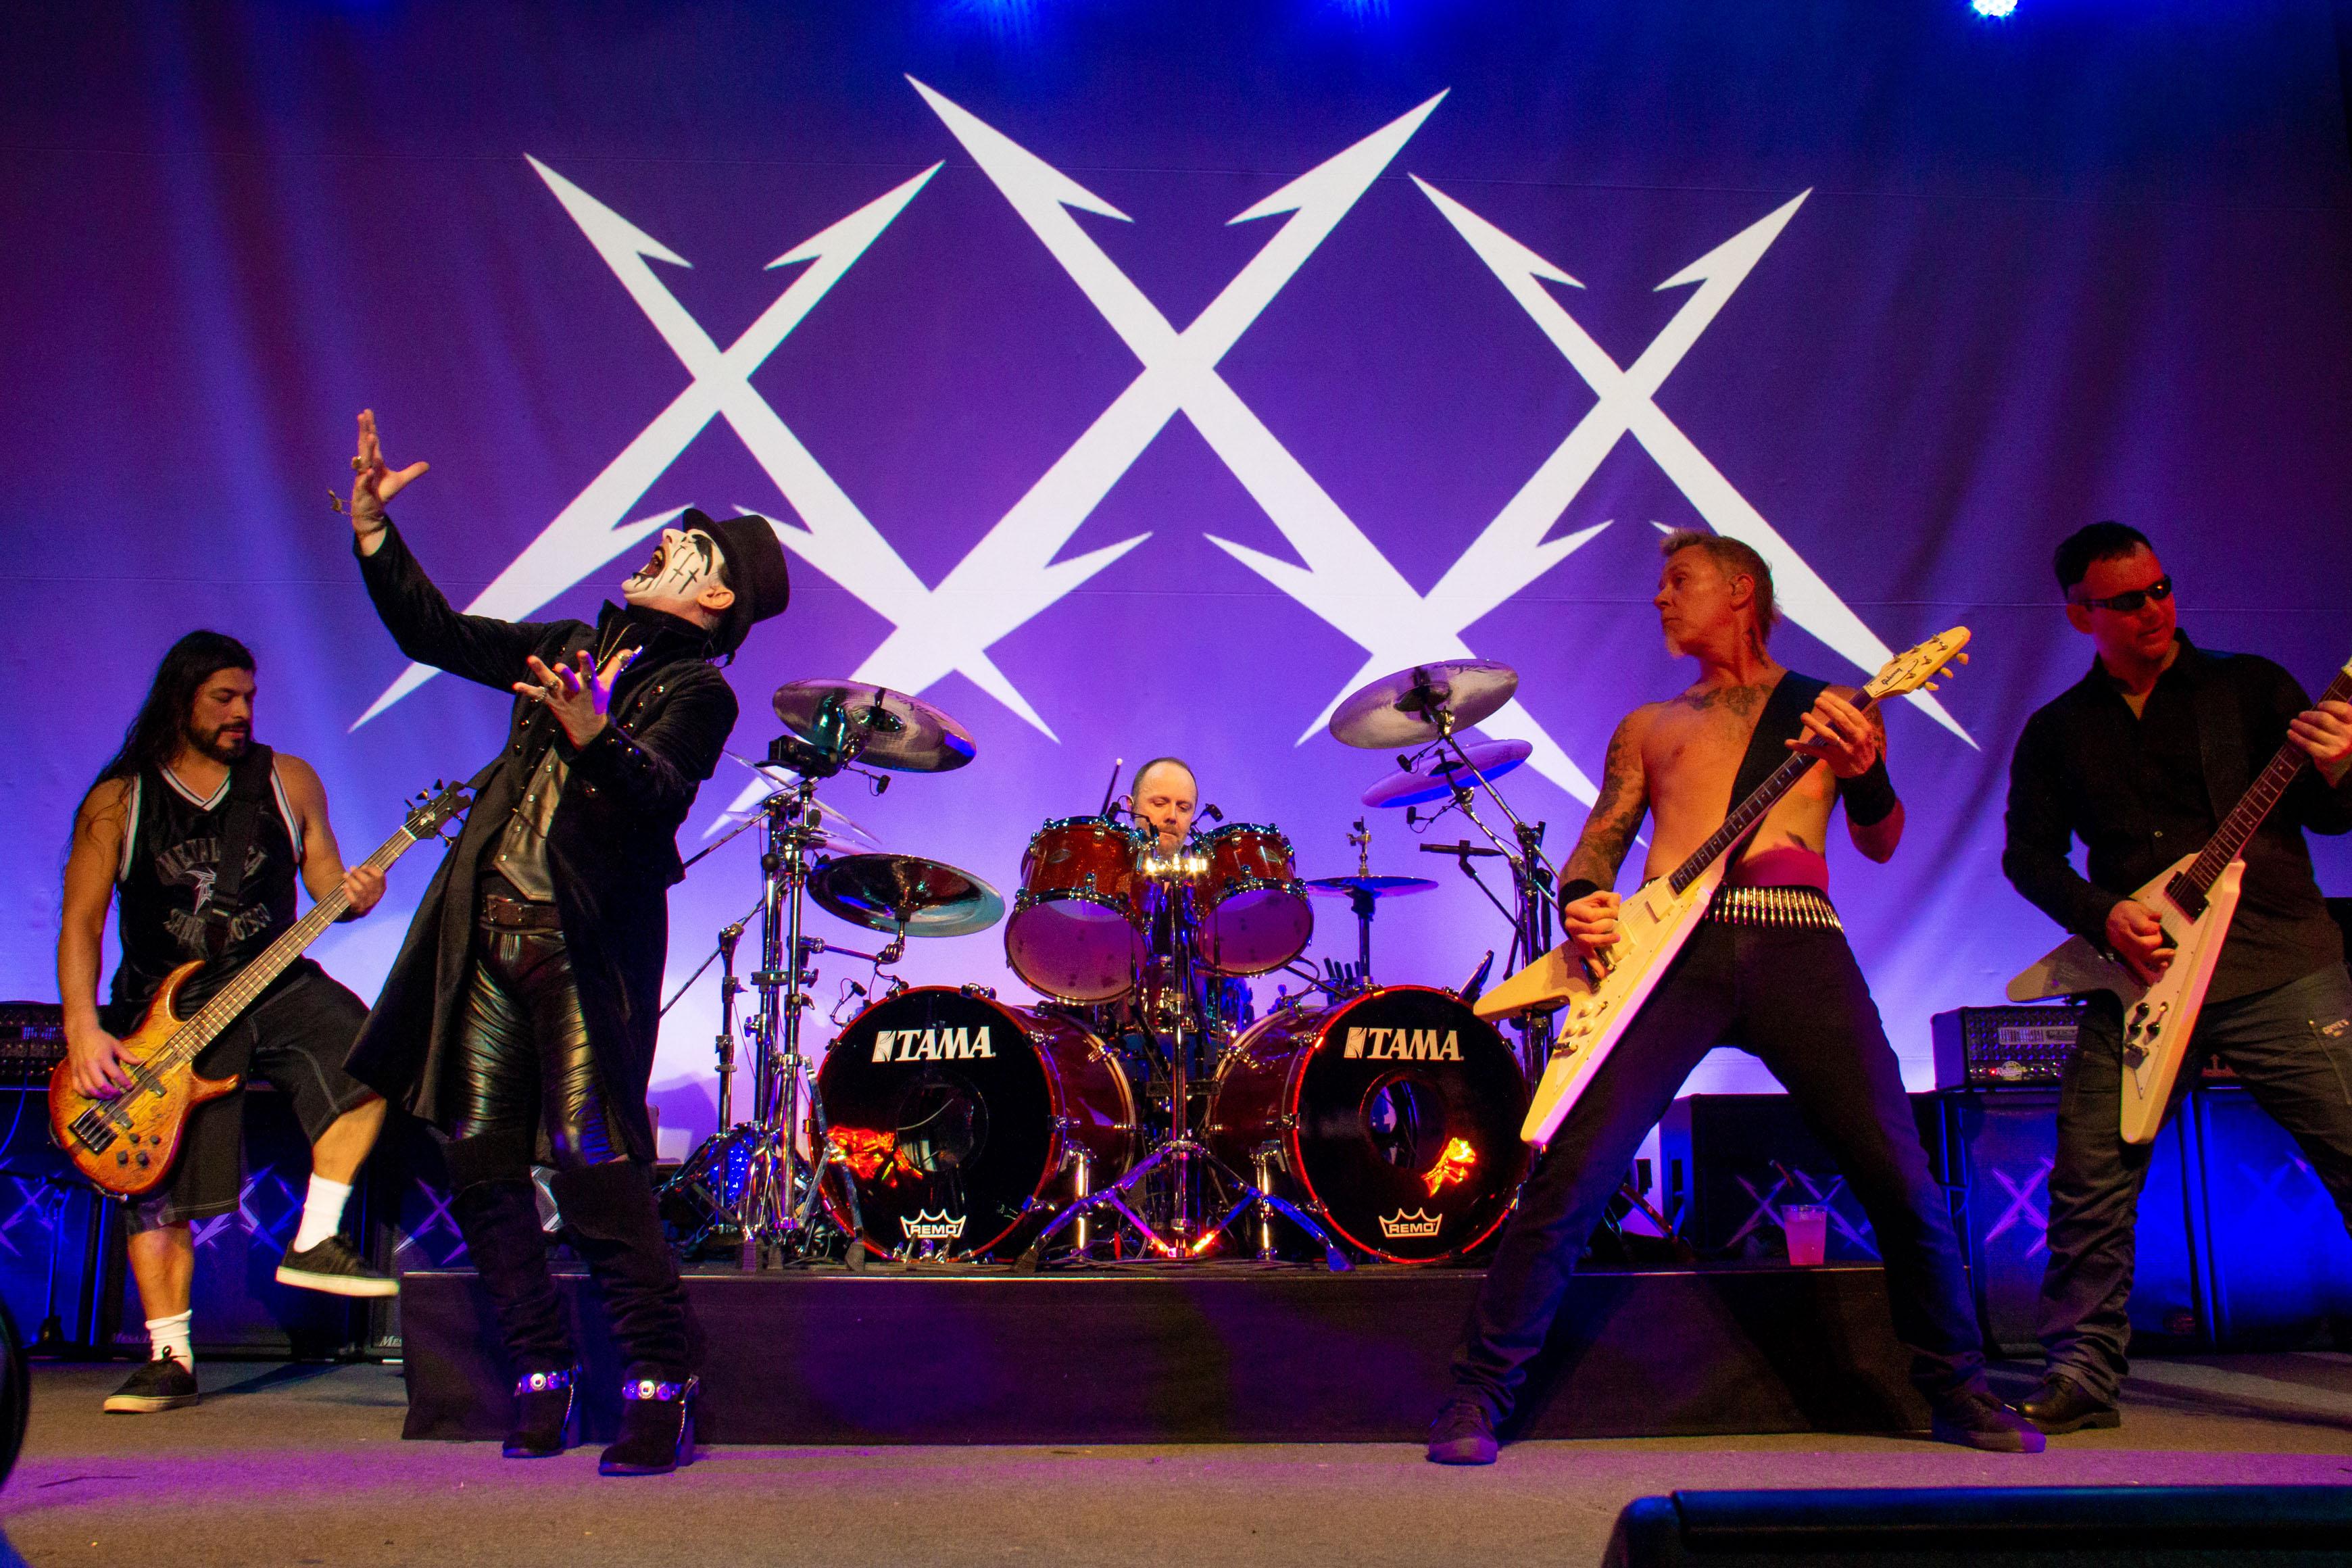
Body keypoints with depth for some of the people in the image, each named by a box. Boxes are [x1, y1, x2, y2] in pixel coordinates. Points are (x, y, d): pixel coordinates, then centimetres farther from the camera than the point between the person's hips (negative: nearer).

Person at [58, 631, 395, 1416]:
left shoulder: (288, 781, 6)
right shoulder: (117, 801, 2)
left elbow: (326, 884, 9)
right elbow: (81, 923, 0)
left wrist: (351, 895, -17)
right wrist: (83, 1031, -11)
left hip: (274, 984, 1)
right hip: (162, 1009, -1)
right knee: (155, 1188, -2)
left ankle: (314, 1241, -15)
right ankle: (170, 1358, 12)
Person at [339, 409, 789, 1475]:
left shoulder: (696, 691, -3)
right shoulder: (571, 647, 18)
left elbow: (658, 796, -20)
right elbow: (433, 632, 23)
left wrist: (596, 738, -39)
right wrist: (372, 528, 17)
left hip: (583, 947, -7)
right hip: (489, 933, 7)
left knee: (593, 1166, -11)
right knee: (479, 1158, 6)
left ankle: (660, 1386, 0)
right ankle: (541, 1371, 20)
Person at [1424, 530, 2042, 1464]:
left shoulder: (1828, 709, 21)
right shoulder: (1648, 727, 25)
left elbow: (1881, 845, 9)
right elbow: (1596, 848, 18)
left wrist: (1866, 773, -14)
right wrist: (1581, 902, -6)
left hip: (1798, 945, 0)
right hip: (1671, 944, 1)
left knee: (1902, 1181, -5)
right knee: (1572, 1172, -12)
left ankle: (1958, 1394, 19)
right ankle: (1478, 1397, -2)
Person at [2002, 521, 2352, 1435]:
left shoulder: (2250, 686, 10)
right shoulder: (2057, 731, 13)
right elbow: (2028, 854, 11)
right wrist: (2104, 917, -6)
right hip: (2141, 981, 1)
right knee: (2091, 1177, -4)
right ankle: (2084, 1372, 8)